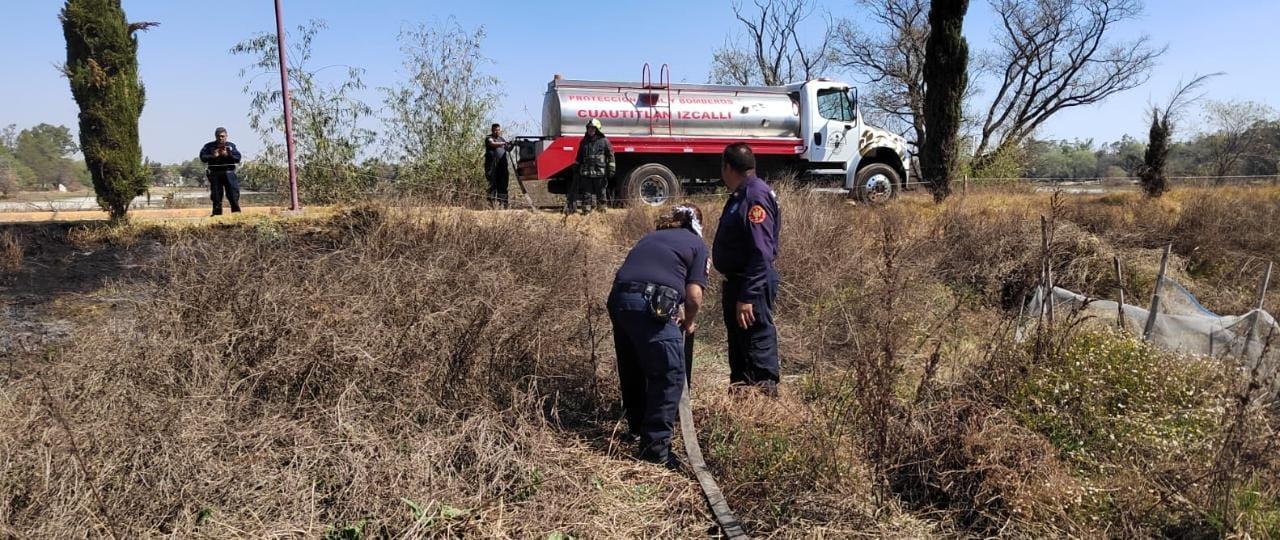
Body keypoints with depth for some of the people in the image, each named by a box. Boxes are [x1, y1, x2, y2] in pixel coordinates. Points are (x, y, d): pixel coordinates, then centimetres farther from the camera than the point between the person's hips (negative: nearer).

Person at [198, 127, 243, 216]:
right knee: (216, 196, 5)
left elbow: (238, 158, -1)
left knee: (233, 195, -5)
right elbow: (202, 157, -2)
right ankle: (217, 214, 11)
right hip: (215, 174, 1)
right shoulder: (209, 146, 6)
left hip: (229, 173, 0)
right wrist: (213, 156, -17)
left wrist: (227, 155, -15)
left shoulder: (231, 145, 8)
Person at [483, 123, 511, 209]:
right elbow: (492, 144, -17)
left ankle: (502, 202, 2)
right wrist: (504, 143, -27)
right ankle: (492, 202, -8)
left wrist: (511, 145, -2)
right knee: (493, 183, -8)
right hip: (492, 165, -6)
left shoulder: (501, 139, 22)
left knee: (503, 184, 1)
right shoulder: (489, 138, 3)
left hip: (502, 165, 6)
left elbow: (507, 149, 20)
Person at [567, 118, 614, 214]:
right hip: (585, 172, 4)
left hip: (599, 172, -4)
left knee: (600, 192, 3)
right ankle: (586, 210, 8)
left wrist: (611, 169, -7)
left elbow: (611, 156, 0)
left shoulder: (604, 141, 1)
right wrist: (576, 167, 21)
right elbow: (579, 157, 24)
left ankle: (601, 209, 11)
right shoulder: (584, 141, 14)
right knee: (586, 193, 4)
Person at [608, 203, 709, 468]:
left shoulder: (651, 237, 30)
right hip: (652, 305, -7)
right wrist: (688, 322, 23)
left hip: (618, 297, 7)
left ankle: (637, 426, 38)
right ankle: (655, 445, -1)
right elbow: (694, 295, 3)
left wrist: (675, 315, 37)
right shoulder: (697, 244, 14)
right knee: (669, 375, 2)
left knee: (632, 368, 21)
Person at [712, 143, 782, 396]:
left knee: (757, 346, -3)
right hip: (736, 283, 11)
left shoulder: (756, 197, -20)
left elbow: (762, 253, -26)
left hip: (752, 287, -11)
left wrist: (747, 297, -28)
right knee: (737, 345, 20)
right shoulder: (740, 195, 12)